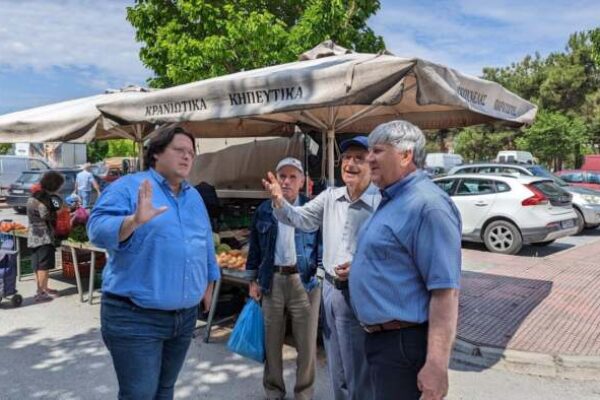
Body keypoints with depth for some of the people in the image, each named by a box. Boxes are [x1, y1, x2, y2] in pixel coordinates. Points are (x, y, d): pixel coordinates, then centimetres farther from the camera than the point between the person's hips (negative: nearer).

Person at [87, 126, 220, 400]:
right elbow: (98, 229, -22)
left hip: (185, 316, 7)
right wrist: (133, 221, -39)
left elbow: (206, 245, 21)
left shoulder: (194, 197, 13)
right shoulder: (128, 187, -8)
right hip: (135, 317, -6)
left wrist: (209, 284, 22)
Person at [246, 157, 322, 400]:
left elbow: (321, 245, 1)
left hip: (304, 280, -2)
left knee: (307, 343, 5)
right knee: (272, 341, 12)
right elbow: (255, 248, 11)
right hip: (272, 280, 2)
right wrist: (254, 280, 7)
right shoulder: (264, 210, 7)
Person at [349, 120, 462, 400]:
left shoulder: (426, 204, -21)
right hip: (379, 336, 10)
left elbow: (445, 290, -26)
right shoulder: (392, 200, 12)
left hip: (404, 342, -10)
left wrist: (436, 365, -28)